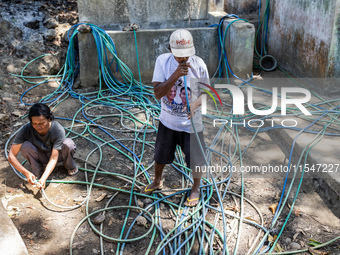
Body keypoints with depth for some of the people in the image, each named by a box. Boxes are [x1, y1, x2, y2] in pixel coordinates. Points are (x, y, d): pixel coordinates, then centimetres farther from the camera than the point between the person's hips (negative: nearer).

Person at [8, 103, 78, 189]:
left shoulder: (58, 130, -32)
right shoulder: (26, 129, -28)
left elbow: (53, 158, -32)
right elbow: (11, 156, -24)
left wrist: (43, 178, -46)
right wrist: (27, 173, -35)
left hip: (57, 154, -1)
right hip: (41, 156, 1)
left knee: (68, 143, -34)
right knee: (25, 146, -30)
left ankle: (70, 166, -1)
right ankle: (37, 170, -3)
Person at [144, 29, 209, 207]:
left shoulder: (198, 64, -16)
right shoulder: (163, 61, -15)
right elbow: (157, 93, -20)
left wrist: (195, 104, -27)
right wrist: (175, 75, -33)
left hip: (191, 123, -1)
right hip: (167, 121, 2)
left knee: (195, 159, 10)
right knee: (161, 155, 22)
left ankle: (195, 189, 40)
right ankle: (157, 182, 52)